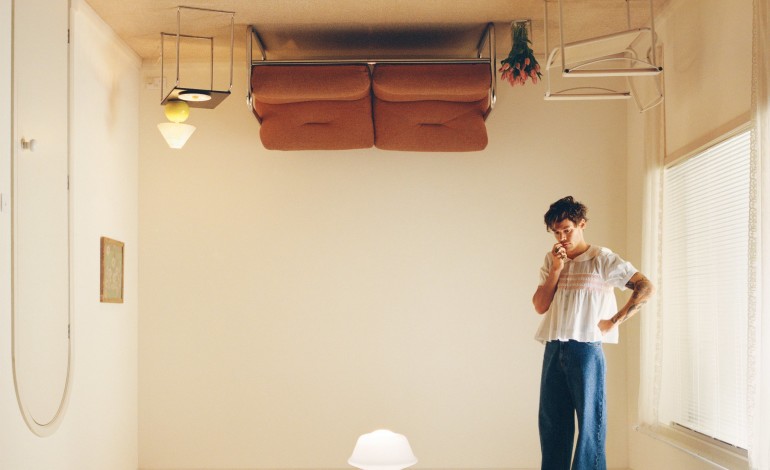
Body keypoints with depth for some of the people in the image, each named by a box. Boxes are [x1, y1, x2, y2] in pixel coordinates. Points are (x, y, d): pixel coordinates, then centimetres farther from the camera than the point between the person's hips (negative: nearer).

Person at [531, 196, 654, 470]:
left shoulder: (602, 259, -3)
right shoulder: (551, 261, 11)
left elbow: (645, 287, -8)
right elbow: (540, 306, 4)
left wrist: (615, 320, -9)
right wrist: (556, 270, -5)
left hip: (586, 349, -5)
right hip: (553, 350, 5)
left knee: (590, 422, 1)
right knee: (551, 424, 10)